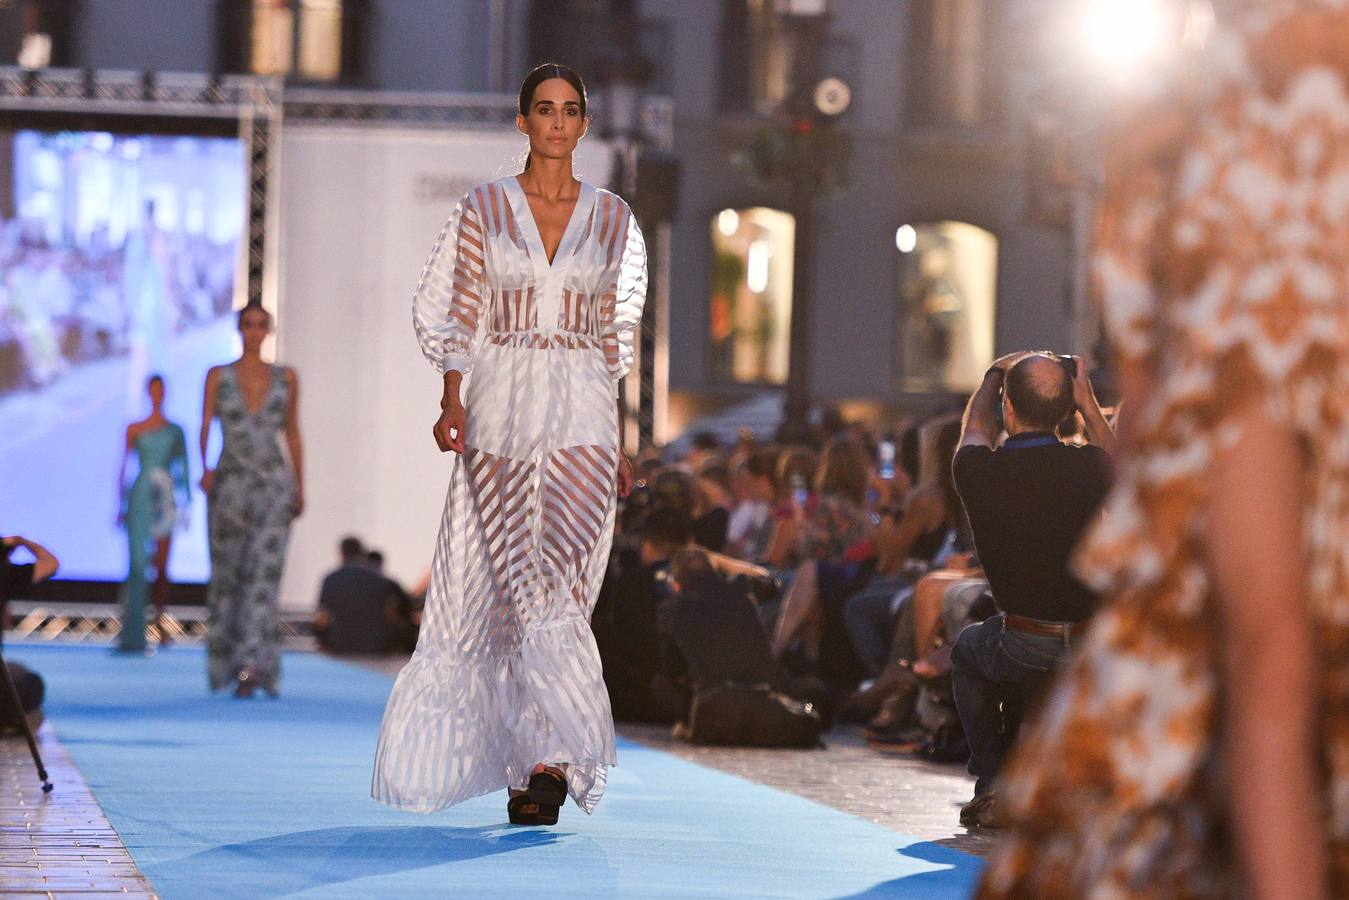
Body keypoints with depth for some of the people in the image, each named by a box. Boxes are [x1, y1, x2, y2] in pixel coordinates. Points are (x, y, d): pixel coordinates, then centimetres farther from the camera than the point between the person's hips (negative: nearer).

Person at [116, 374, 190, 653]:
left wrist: (185, 502, 5)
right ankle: (132, 633, -6)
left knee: (162, 566, -2)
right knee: (138, 562, -6)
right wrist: (122, 506, 4)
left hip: (165, 498, 1)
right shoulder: (134, 429, 7)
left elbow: (183, 469, 11)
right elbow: (125, 468, 8)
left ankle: (159, 621, 8)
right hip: (141, 497, -1)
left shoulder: (175, 431, 10)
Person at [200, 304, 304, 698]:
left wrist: (299, 486, 14)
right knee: (226, 576, 6)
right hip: (230, 484, 0)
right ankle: (223, 664, 21)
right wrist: (205, 468, -20)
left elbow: (292, 433, 15)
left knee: (264, 575, -14)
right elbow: (205, 426, -3)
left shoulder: (286, 378, 8)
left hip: (275, 486, 0)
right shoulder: (218, 377, 4)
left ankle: (251, 668, -22)